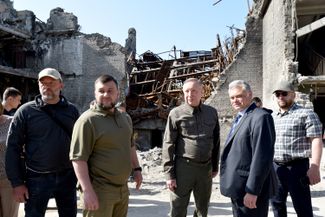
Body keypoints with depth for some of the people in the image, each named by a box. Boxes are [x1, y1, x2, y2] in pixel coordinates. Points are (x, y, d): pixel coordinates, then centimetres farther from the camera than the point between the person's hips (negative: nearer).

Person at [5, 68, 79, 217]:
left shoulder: (71, 110, 3)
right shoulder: (26, 111, -4)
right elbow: (13, 147, -4)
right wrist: (17, 183, -8)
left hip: (67, 177, 3)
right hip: (37, 178, -2)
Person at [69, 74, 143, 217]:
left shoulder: (125, 118, 9)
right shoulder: (87, 121, -15)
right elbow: (78, 158, -19)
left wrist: (136, 168, 17)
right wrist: (87, 191, -22)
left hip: (123, 189, 7)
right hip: (99, 190, -7)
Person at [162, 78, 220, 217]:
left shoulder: (212, 113, 6)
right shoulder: (176, 113, -5)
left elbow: (216, 142, 13)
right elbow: (168, 145, -6)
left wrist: (215, 166, 13)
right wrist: (169, 174, -10)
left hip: (206, 168, 4)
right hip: (183, 167, -3)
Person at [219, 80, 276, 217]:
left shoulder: (260, 117, -16)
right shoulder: (240, 117, 14)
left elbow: (262, 157, -22)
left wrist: (252, 191, -23)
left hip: (250, 187, -9)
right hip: (238, 187, 9)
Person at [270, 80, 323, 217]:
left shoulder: (306, 114, -5)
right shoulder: (273, 117, 14)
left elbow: (316, 141, -13)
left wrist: (314, 167, -23)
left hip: (296, 167, -6)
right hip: (275, 167, 6)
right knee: (277, 204, 16)